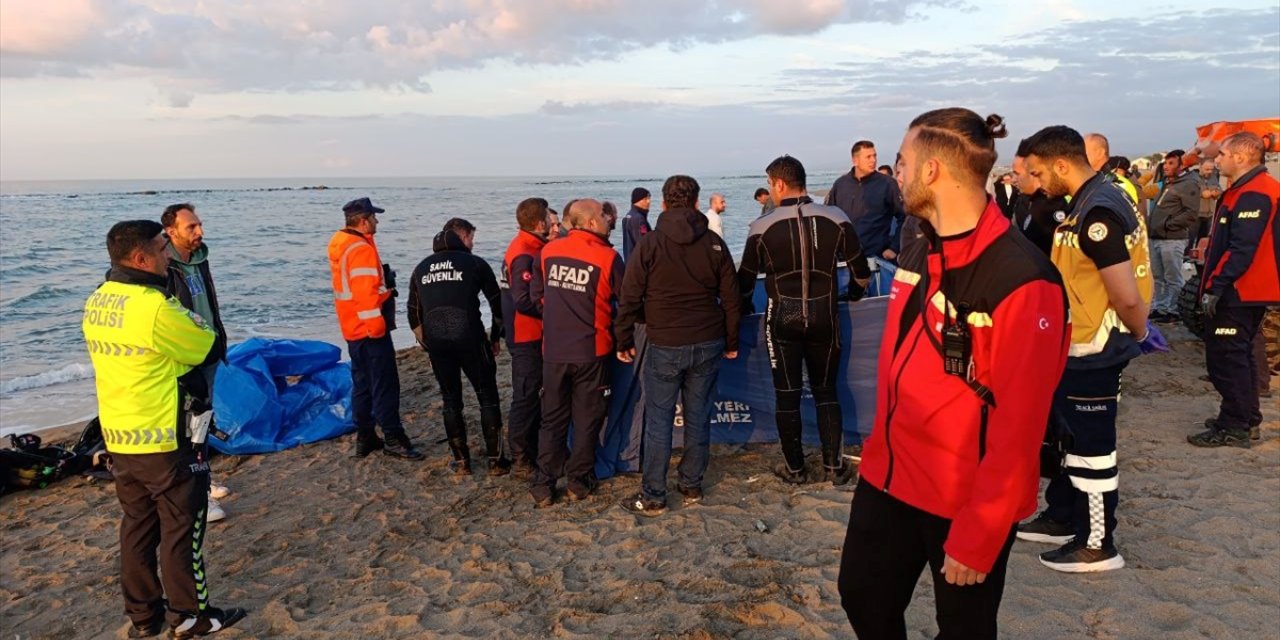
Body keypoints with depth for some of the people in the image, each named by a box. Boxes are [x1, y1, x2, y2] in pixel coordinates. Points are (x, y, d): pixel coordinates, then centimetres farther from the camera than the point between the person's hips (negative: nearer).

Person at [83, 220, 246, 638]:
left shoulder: (96, 303, 4)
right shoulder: (155, 308, -22)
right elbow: (212, 348, -8)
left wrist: (176, 369, 6)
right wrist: (188, 317, 7)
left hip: (118, 438, 8)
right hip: (164, 441, -8)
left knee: (137, 525, 17)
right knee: (182, 526, 6)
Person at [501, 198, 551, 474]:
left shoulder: (526, 247, 10)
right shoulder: (525, 255, -20)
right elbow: (524, 301, -26)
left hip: (531, 336, 10)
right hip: (527, 337, -10)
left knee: (533, 393, 18)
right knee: (526, 397, -1)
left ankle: (532, 449, 31)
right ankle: (521, 459, 9)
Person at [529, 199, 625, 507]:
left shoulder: (548, 252, 1)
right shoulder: (608, 257, -11)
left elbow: (537, 295, 10)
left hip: (553, 351, 3)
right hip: (591, 351, -3)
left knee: (552, 418, 13)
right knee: (587, 418, 12)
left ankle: (543, 484, 14)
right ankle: (579, 481, 19)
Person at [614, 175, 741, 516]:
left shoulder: (649, 244, -6)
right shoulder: (714, 243, 3)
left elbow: (629, 298, -6)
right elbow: (730, 298, 7)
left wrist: (624, 340, 4)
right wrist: (731, 342, 16)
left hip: (665, 346, -3)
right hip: (708, 344, 3)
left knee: (659, 420, 2)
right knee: (698, 416, 12)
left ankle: (653, 497, 7)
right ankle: (692, 487, 22)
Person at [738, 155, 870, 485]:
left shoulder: (763, 227, -8)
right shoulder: (835, 219, -4)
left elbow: (745, 280, 1)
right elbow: (861, 271, 2)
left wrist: (744, 307, 22)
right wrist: (853, 295, 23)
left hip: (783, 318, -2)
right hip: (824, 316, 2)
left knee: (787, 395, 10)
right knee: (826, 392, 15)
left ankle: (794, 468, 18)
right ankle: (834, 466, 18)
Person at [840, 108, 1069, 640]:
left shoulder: (1021, 280, -23)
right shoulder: (920, 256, 3)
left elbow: (1017, 427, -23)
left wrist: (975, 539, -20)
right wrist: (881, 448, 16)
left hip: (967, 503, -7)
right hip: (889, 478, 7)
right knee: (863, 597, 20)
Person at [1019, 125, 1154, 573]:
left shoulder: (1097, 213, -24)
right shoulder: (1096, 200, 9)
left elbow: (1127, 299, -26)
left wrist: (1138, 333, -8)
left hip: (1094, 350, -10)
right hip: (1080, 346, 10)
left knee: (1092, 446, 2)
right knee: (1076, 435, 21)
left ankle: (1097, 545, 16)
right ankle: (1062, 518, 37)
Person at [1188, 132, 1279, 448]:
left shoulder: (1252, 195, -19)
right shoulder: (1251, 189, 14)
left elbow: (1241, 250, -25)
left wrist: (1215, 286, -24)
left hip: (1237, 293, -11)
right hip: (1248, 291, 11)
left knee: (1225, 357, -5)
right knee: (1240, 356, 18)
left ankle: (1234, 428, 1)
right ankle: (1247, 420, 28)